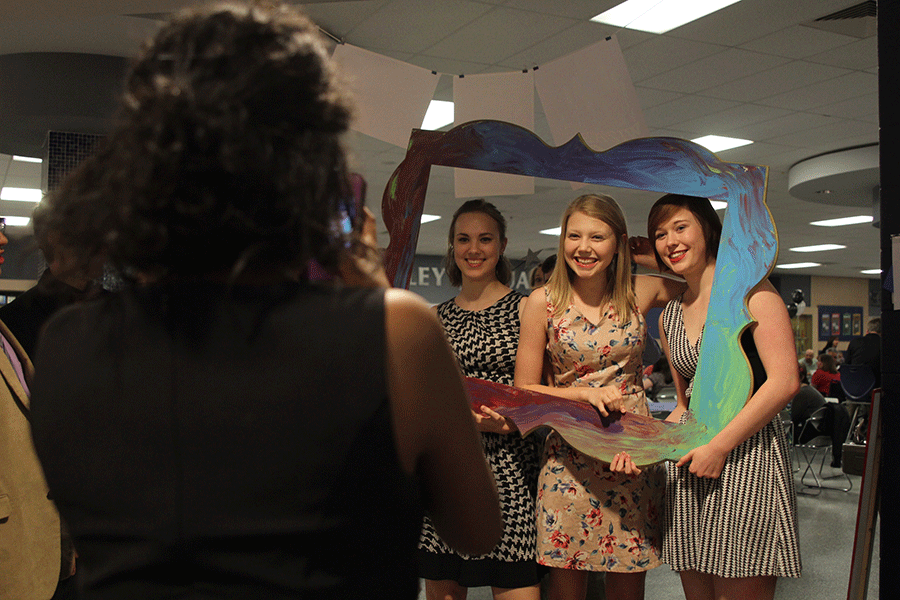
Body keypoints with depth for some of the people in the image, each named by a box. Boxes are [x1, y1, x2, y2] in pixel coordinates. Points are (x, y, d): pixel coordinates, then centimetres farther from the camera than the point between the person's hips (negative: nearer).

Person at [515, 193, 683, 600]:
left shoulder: (640, 292, 1)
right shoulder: (544, 302, -4)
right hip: (569, 455, -1)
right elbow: (524, 390, -1)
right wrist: (587, 394, -13)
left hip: (633, 453, 1)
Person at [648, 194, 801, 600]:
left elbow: (784, 382, -13)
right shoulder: (669, 316, 16)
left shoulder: (749, 289, -4)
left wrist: (719, 446, -15)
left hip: (746, 452, -6)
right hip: (689, 463, 6)